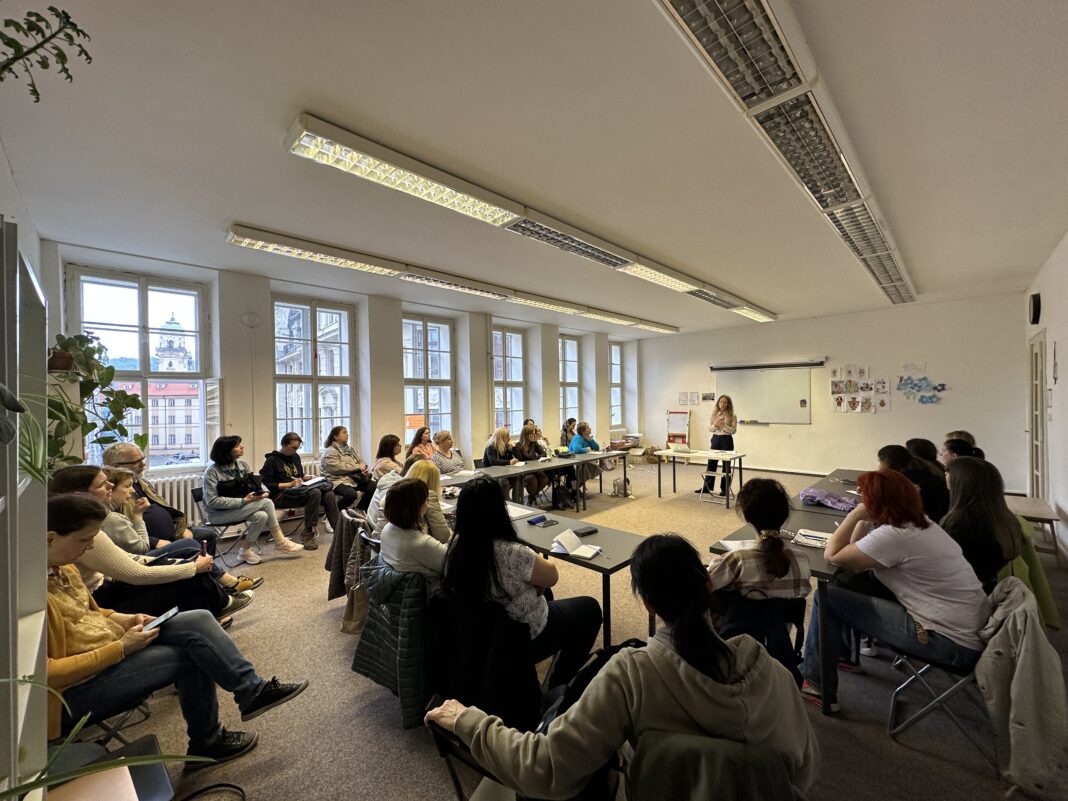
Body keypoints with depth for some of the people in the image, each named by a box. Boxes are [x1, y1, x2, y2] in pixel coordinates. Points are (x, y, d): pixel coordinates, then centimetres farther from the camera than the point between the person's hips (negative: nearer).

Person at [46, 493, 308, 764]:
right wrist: (121, 648, -21)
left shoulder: (60, 566, 2)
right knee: (191, 655, -13)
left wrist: (126, 620, 0)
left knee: (198, 622, -10)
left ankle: (253, 690, 0)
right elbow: (45, 673, -25)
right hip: (75, 688, -8)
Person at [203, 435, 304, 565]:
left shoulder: (243, 465, 2)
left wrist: (263, 493, -21)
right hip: (218, 513, -6)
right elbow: (213, 501, -20)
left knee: (261, 516, -28)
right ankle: (280, 543, -14)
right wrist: (243, 501, -25)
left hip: (240, 508, 6)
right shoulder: (213, 472, -15)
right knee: (266, 503, -24)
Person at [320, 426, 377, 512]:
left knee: (374, 486, -13)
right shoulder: (330, 452, -7)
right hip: (338, 480, -8)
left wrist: (364, 468, -9)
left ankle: (360, 509, 7)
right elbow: (339, 468, -20)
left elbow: (361, 461, 16)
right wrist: (358, 467, -13)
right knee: (351, 494, -35)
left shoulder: (349, 449, 18)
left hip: (354, 478, 8)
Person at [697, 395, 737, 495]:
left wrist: (724, 426, -22)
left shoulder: (732, 416, -4)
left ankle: (724, 489, 15)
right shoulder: (713, 414, 5)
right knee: (711, 463, 8)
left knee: (726, 465, 4)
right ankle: (706, 487, 17)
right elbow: (709, 429, 3)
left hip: (727, 440, -3)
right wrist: (715, 425, -17)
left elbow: (733, 430, -8)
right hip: (715, 439, 3)